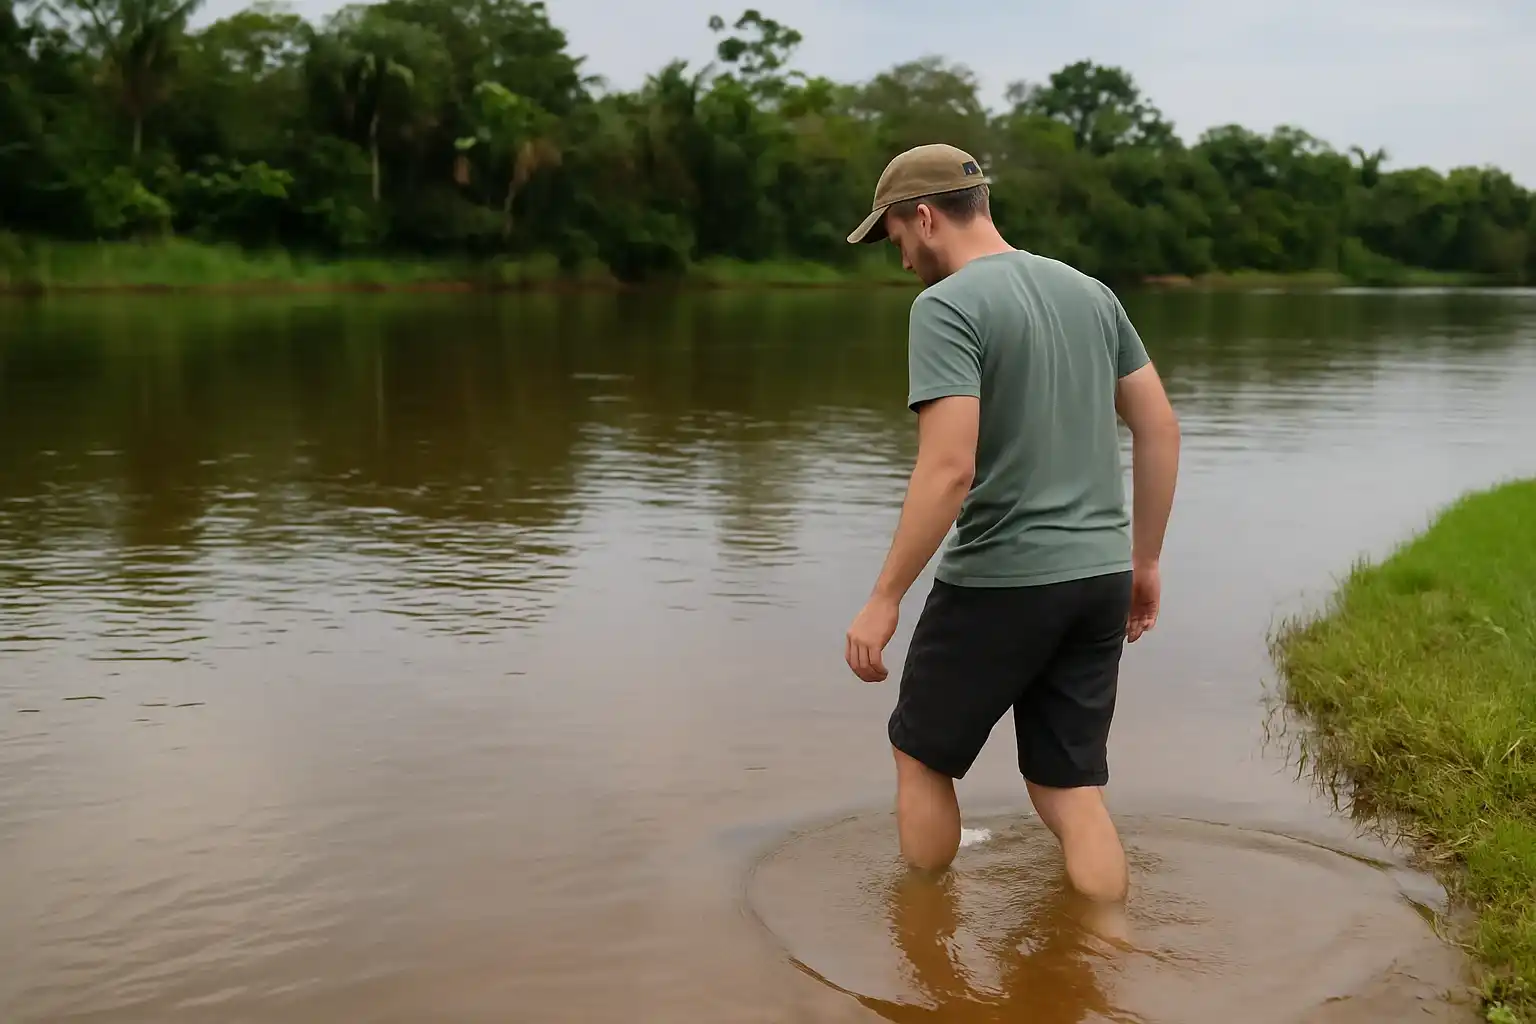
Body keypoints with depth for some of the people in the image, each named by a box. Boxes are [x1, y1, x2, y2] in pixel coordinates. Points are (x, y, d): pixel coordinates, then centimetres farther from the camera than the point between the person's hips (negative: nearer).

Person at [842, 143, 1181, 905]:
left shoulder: (946, 307, -13)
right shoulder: (1088, 292, 11)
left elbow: (949, 469, -22)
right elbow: (1160, 429, 13)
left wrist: (883, 600, -17)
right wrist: (1143, 560, 20)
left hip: (1002, 581, -6)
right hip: (1099, 577, 7)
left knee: (921, 757, 16)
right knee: (1071, 791, 13)